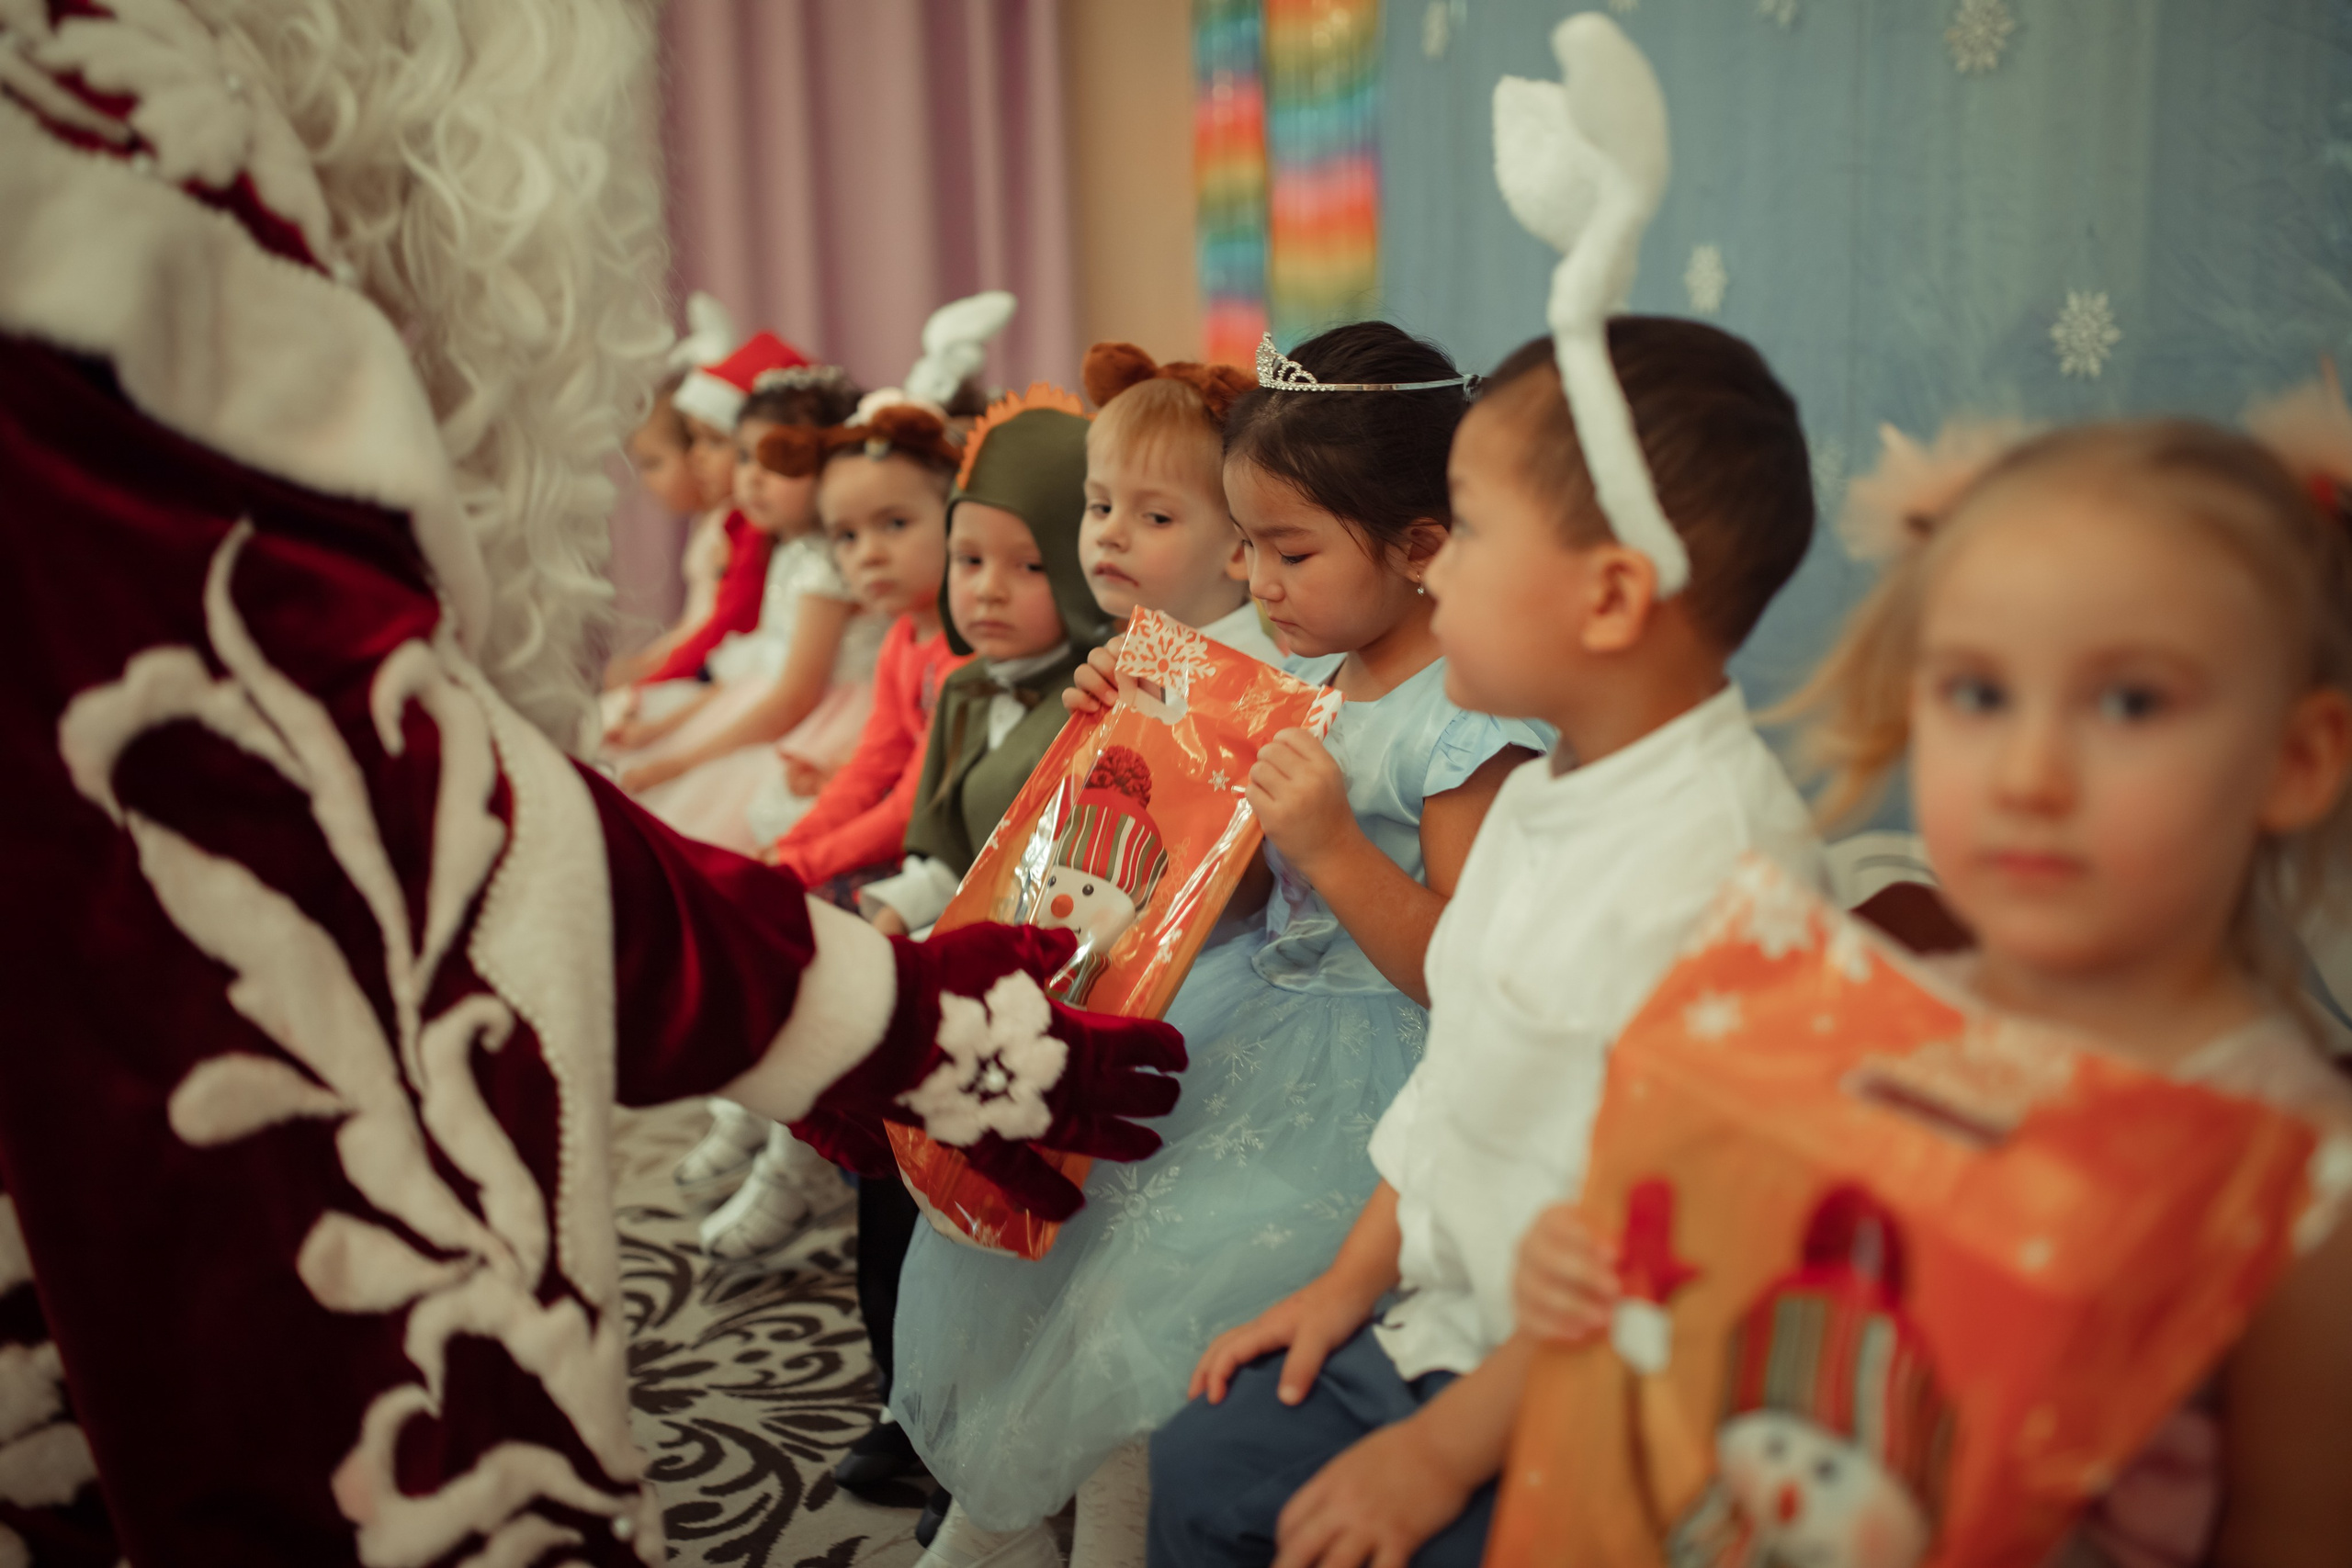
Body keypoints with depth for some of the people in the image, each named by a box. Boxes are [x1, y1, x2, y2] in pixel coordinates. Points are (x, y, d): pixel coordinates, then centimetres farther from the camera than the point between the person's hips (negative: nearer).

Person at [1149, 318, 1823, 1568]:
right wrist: (1352, 1280, 12)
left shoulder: (1719, 869, -28)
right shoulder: (1537, 800, 3)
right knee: (1199, 1467, 12)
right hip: (1437, 1320, 9)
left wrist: (1444, 1450, -19)